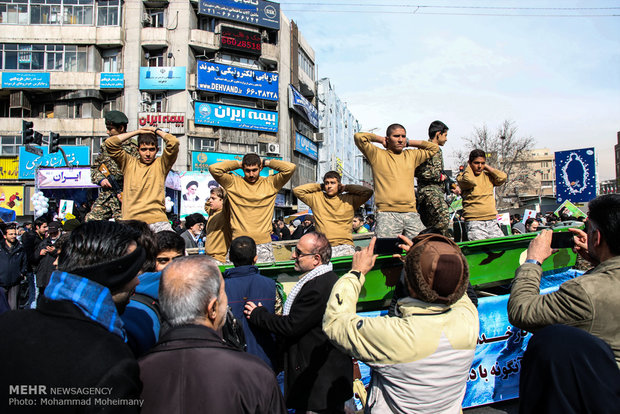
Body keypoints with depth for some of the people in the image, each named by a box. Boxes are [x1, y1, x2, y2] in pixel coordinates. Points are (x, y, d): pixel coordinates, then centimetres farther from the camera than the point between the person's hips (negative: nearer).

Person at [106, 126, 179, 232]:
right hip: (131, 219, 1)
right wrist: (137, 132, 13)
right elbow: (110, 143, 9)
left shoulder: (161, 164, 13)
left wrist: (156, 130, 16)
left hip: (157, 219, -1)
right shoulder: (129, 163, 16)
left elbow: (174, 142, 0)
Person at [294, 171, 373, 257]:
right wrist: (319, 186, 16)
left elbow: (368, 192, 5)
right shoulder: (316, 198, 18)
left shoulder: (349, 199, 15)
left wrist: (345, 188, 12)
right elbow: (297, 190, 13)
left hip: (345, 244, -1)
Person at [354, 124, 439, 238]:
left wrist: (408, 142, 25)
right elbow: (359, 137, 1)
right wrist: (380, 139, 15)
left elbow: (434, 147, 32)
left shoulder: (411, 156, 23)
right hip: (387, 213, -4)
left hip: (411, 213, 4)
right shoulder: (377, 155, 10)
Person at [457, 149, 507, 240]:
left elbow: (502, 178, 0)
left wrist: (487, 167, 8)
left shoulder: (488, 176, 15)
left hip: (492, 220, 5)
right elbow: (470, 181, -19)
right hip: (474, 222, -5)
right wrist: (468, 167, -1)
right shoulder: (462, 176, 1)